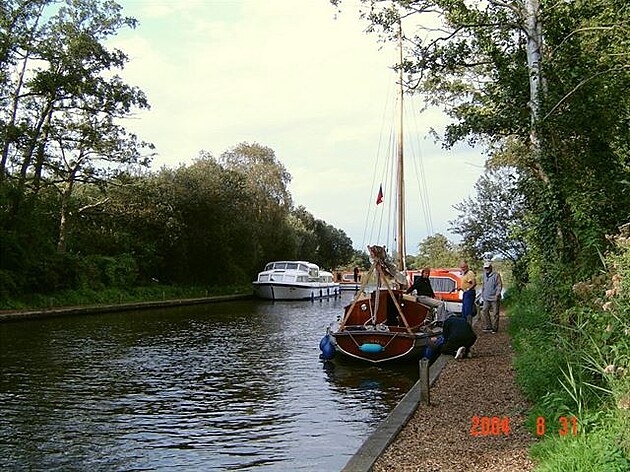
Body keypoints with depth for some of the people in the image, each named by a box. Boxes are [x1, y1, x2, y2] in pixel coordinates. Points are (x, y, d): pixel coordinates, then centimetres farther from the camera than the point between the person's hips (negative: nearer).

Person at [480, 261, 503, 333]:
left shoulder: (496, 275, -8)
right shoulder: (485, 275, 14)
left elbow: (499, 285, -9)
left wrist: (497, 294, -16)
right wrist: (482, 294, 18)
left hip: (494, 298, -6)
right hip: (486, 298, 6)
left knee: (494, 314, 0)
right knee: (484, 312, -2)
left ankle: (494, 329, 9)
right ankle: (488, 327, 6)